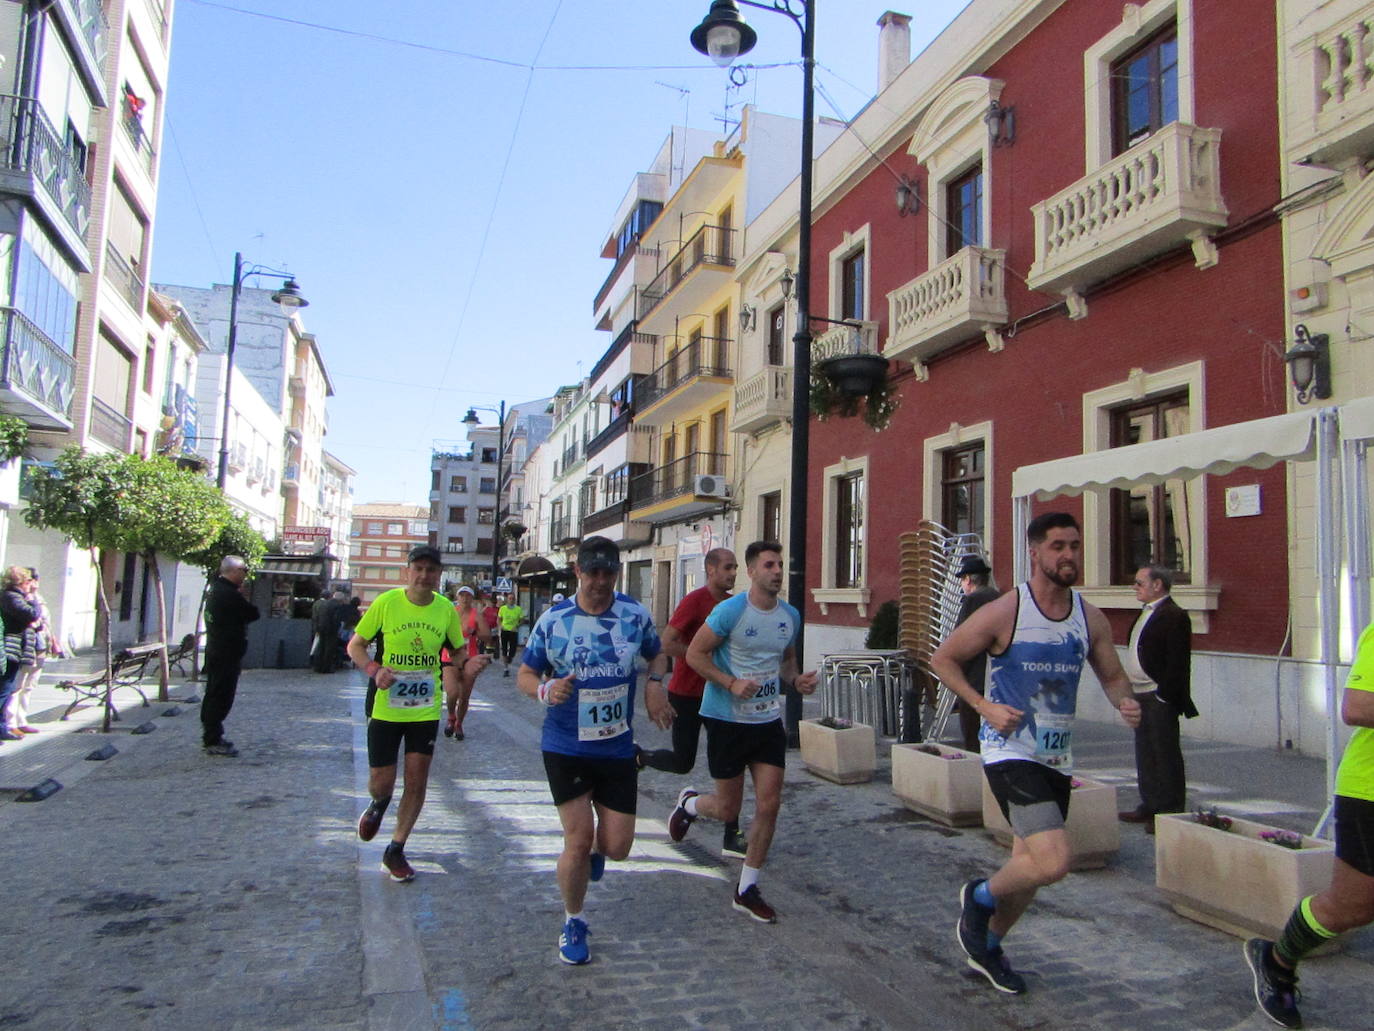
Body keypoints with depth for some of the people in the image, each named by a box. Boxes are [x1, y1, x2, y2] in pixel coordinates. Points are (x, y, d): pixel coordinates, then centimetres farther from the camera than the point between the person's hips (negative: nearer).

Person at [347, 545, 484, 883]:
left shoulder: (447, 609, -3)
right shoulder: (386, 602, -10)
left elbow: (458, 649, 11)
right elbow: (355, 645, -2)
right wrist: (374, 669, -21)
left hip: (426, 709, 2)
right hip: (385, 707, -2)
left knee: (417, 782, 4)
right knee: (381, 783, 3)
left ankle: (395, 851, 23)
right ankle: (378, 804, 43)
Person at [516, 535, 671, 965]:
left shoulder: (635, 614, -2)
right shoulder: (553, 620, -6)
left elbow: (658, 654, 16)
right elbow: (524, 674, 3)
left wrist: (655, 681, -6)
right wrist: (546, 690, -20)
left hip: (618, 749, 2)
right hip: (566, 749, -2)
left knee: (618, 845, 2)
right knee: (578, 838, -2)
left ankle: (596, 849, 41)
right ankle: (573, 923, 24)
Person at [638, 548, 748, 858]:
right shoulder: (694, 600, -17)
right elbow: (668, 643, -23)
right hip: (686, 694, -6)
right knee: (683, 762, 1)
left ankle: (732, 837, 7)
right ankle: (638, 757, 32)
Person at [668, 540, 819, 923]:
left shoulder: (790, 616, 4)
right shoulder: (730, 611, -15)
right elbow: (695, 653, -12)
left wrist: (796, 680, -2)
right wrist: (732, 684, -24)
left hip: (769, 721, 5)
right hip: (727, 719, -5)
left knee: (769, 805, 1)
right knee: (727, 810, 5)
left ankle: (747, 890, 17)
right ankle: (688, 804, 40)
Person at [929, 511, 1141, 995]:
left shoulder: (1091, 619, 3)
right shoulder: (1004, 612, -14)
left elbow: (1113, 675, 14)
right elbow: (942, 658, -7)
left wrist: (1126, 702, -9)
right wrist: (984, 706, -17)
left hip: (1056, 759, 7)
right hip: (1009, 752, -6)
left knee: (1031, 867, 16)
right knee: (1053, 863, -20)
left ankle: (987, 946, 40)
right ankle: (980, 896, 10)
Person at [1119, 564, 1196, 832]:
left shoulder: (1174, 616, -14)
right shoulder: (1146, 613, 16)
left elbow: (1177, 662, -18)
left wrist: (1164, 695, -19)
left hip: (1159, 699, -10)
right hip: (1140, 697, 10)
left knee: (1166, 754, 0)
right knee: (1145, 754, 16)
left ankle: (1171, 810, 8)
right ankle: (1150, 805, 26)